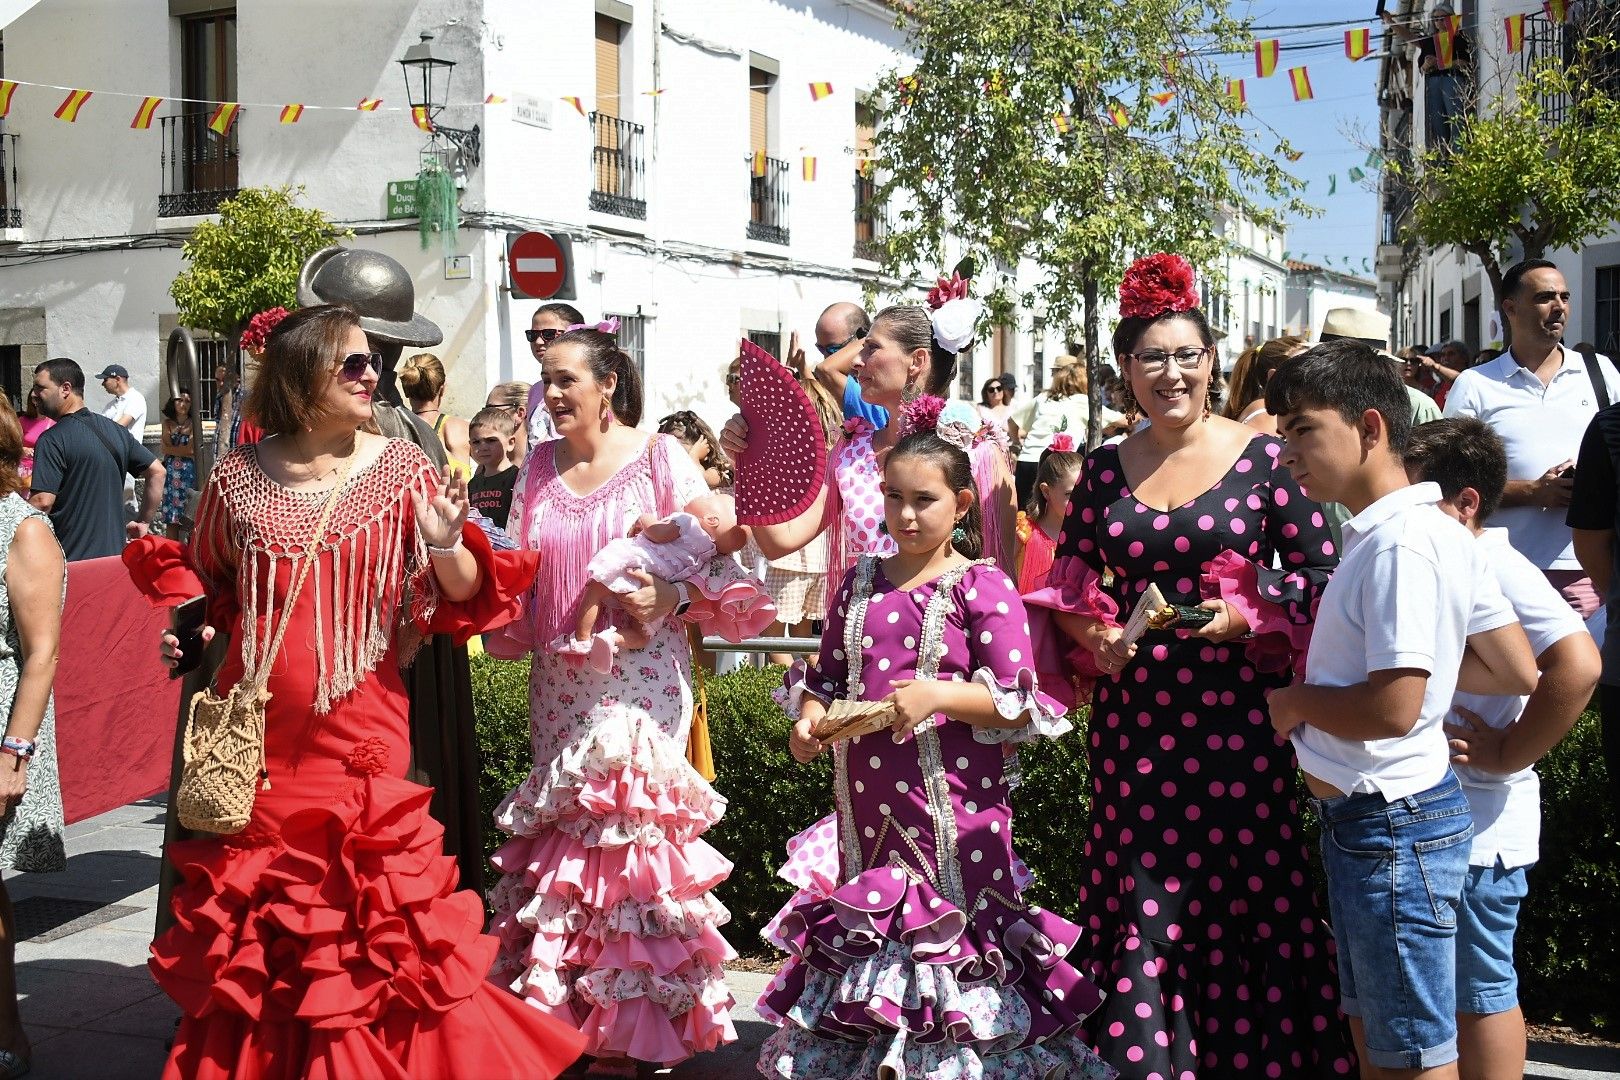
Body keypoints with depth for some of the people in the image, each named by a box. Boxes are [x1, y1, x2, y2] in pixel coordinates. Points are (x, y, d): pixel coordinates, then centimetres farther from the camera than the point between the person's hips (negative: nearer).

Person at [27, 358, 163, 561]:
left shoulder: (52, 440, -13)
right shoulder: (116, 430, 9)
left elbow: (43, 501, -20)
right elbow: (157, 471, 11)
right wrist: (143, 522, 15)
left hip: (70, 561, -7)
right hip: (114, 554, 7)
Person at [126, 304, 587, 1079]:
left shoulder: (402, 468, 0)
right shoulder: (239, 477, 3)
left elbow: (465, 596, -1)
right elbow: (200, 583, 20)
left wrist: (446, 546, -20)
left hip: (362, 730, -1)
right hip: (258, 733, 2)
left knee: (369, 915, -1)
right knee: (253, 922, 10)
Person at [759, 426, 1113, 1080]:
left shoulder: (981, 586, -7)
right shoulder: (860, 583, 10)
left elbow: (1018, 704, -10)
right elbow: (828, 676, 19)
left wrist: (939, 694, -22)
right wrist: (810, 716, -2)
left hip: (951, 802, -5)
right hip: (867, 800, 5)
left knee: (950, 924, -1)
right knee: (871, 928, 14)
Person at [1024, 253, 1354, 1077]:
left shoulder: (1262, 456, 0)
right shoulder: (1104, 470, 9)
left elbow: (1319, 574, -1)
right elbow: (1068, 584, 14)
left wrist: (1241, 616, -15)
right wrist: (1092, 635, -5)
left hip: (1238, 715, -2)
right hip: (1134, 718, 3)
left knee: (1245, 904, 1)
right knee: (1143, 906, 6)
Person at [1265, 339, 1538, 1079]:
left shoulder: (1401, 541, -21)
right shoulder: (1433, 531, 9)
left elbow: (1392, 707, -27)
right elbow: (1515, 670, 11)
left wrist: (1294, 701, -11)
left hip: (1392, 823, -10)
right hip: (1360, 818, 10)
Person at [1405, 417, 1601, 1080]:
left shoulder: (1495, 570, -18)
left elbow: (1578, 664, -31)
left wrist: (1507, 754, -23)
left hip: (1475, 832, -9)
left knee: (1479, 989, 3)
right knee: (1461, 987, 18)